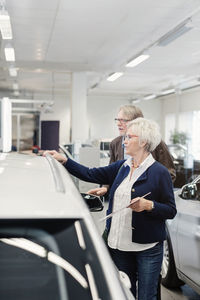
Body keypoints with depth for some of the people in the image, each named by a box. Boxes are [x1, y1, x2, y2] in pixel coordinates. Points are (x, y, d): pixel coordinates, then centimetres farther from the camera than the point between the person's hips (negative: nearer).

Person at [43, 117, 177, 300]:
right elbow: (90, 175, 8)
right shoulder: (121, 167, 9)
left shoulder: (159, 172, -9)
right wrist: (63, 161, 3)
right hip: (120, 244, 6)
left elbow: (171, 211, -8)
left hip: (148, 248, -5)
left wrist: (148, 205, -24)